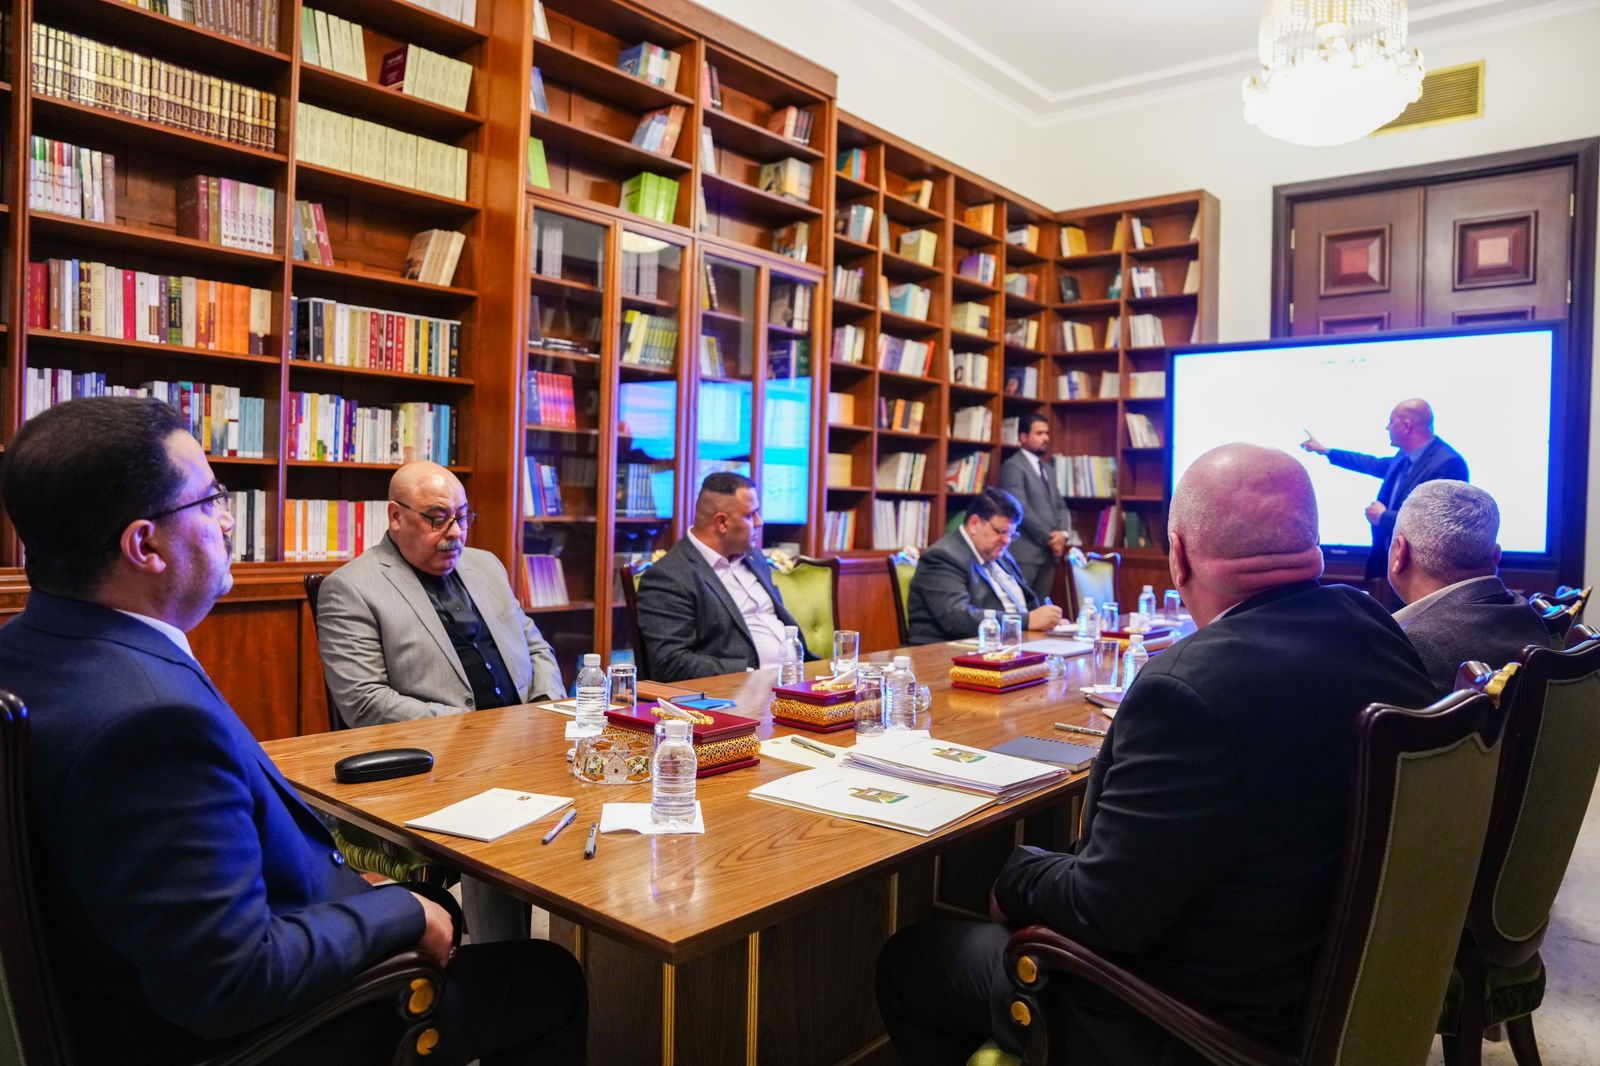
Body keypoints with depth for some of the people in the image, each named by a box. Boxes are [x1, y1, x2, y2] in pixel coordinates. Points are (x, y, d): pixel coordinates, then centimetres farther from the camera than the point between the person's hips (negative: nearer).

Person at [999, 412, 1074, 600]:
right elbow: (1021, 509, -14)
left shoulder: (1048, 470, 22)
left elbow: (1061, 506, 18)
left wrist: (1063, 533, -2)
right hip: (1024, 552, -8)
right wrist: (1050, 537, -11)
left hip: (1049, 552, 8)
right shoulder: (1013, 466, -6)